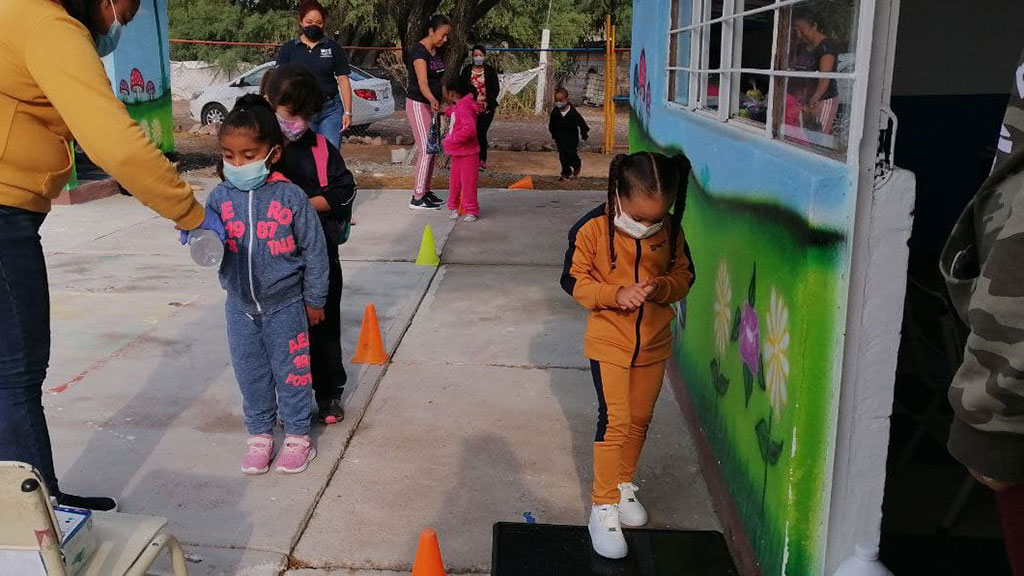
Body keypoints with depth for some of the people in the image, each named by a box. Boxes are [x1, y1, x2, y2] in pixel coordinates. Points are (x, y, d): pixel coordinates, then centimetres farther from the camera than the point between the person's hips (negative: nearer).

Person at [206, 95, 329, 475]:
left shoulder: (290, 196, -13)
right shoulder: (220, 197, -3)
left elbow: (314, 249, -6)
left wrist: (314, 299, -1)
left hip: (285, 304, -3)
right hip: (240, 304, 3)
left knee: (290, 371, 8)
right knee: (250, 373, 13)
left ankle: (298, 436, 24)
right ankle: (259, 435, 30)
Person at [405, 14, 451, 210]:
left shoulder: (437, 51, 9)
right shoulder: (419, 51, -18)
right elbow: (422, 82, -32)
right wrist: (432, 100, -48)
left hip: (431, 104, 9)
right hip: (417, 104, -9)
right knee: (426, 150, -12)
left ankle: (425, 191, 18)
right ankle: (417, 198, -8)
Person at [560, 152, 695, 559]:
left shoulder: (671, 230, -7)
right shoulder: (592, 229, -16)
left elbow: (684, 276, 3)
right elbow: (573, 279, -9)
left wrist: (660, 287, -20)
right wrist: (615, 294, -25)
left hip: (654, 341, 4)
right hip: (609, 340, -4)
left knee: (640, 419, 16)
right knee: (614, 420, -8)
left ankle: (624, 484, 38)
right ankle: (603, 506, 5)